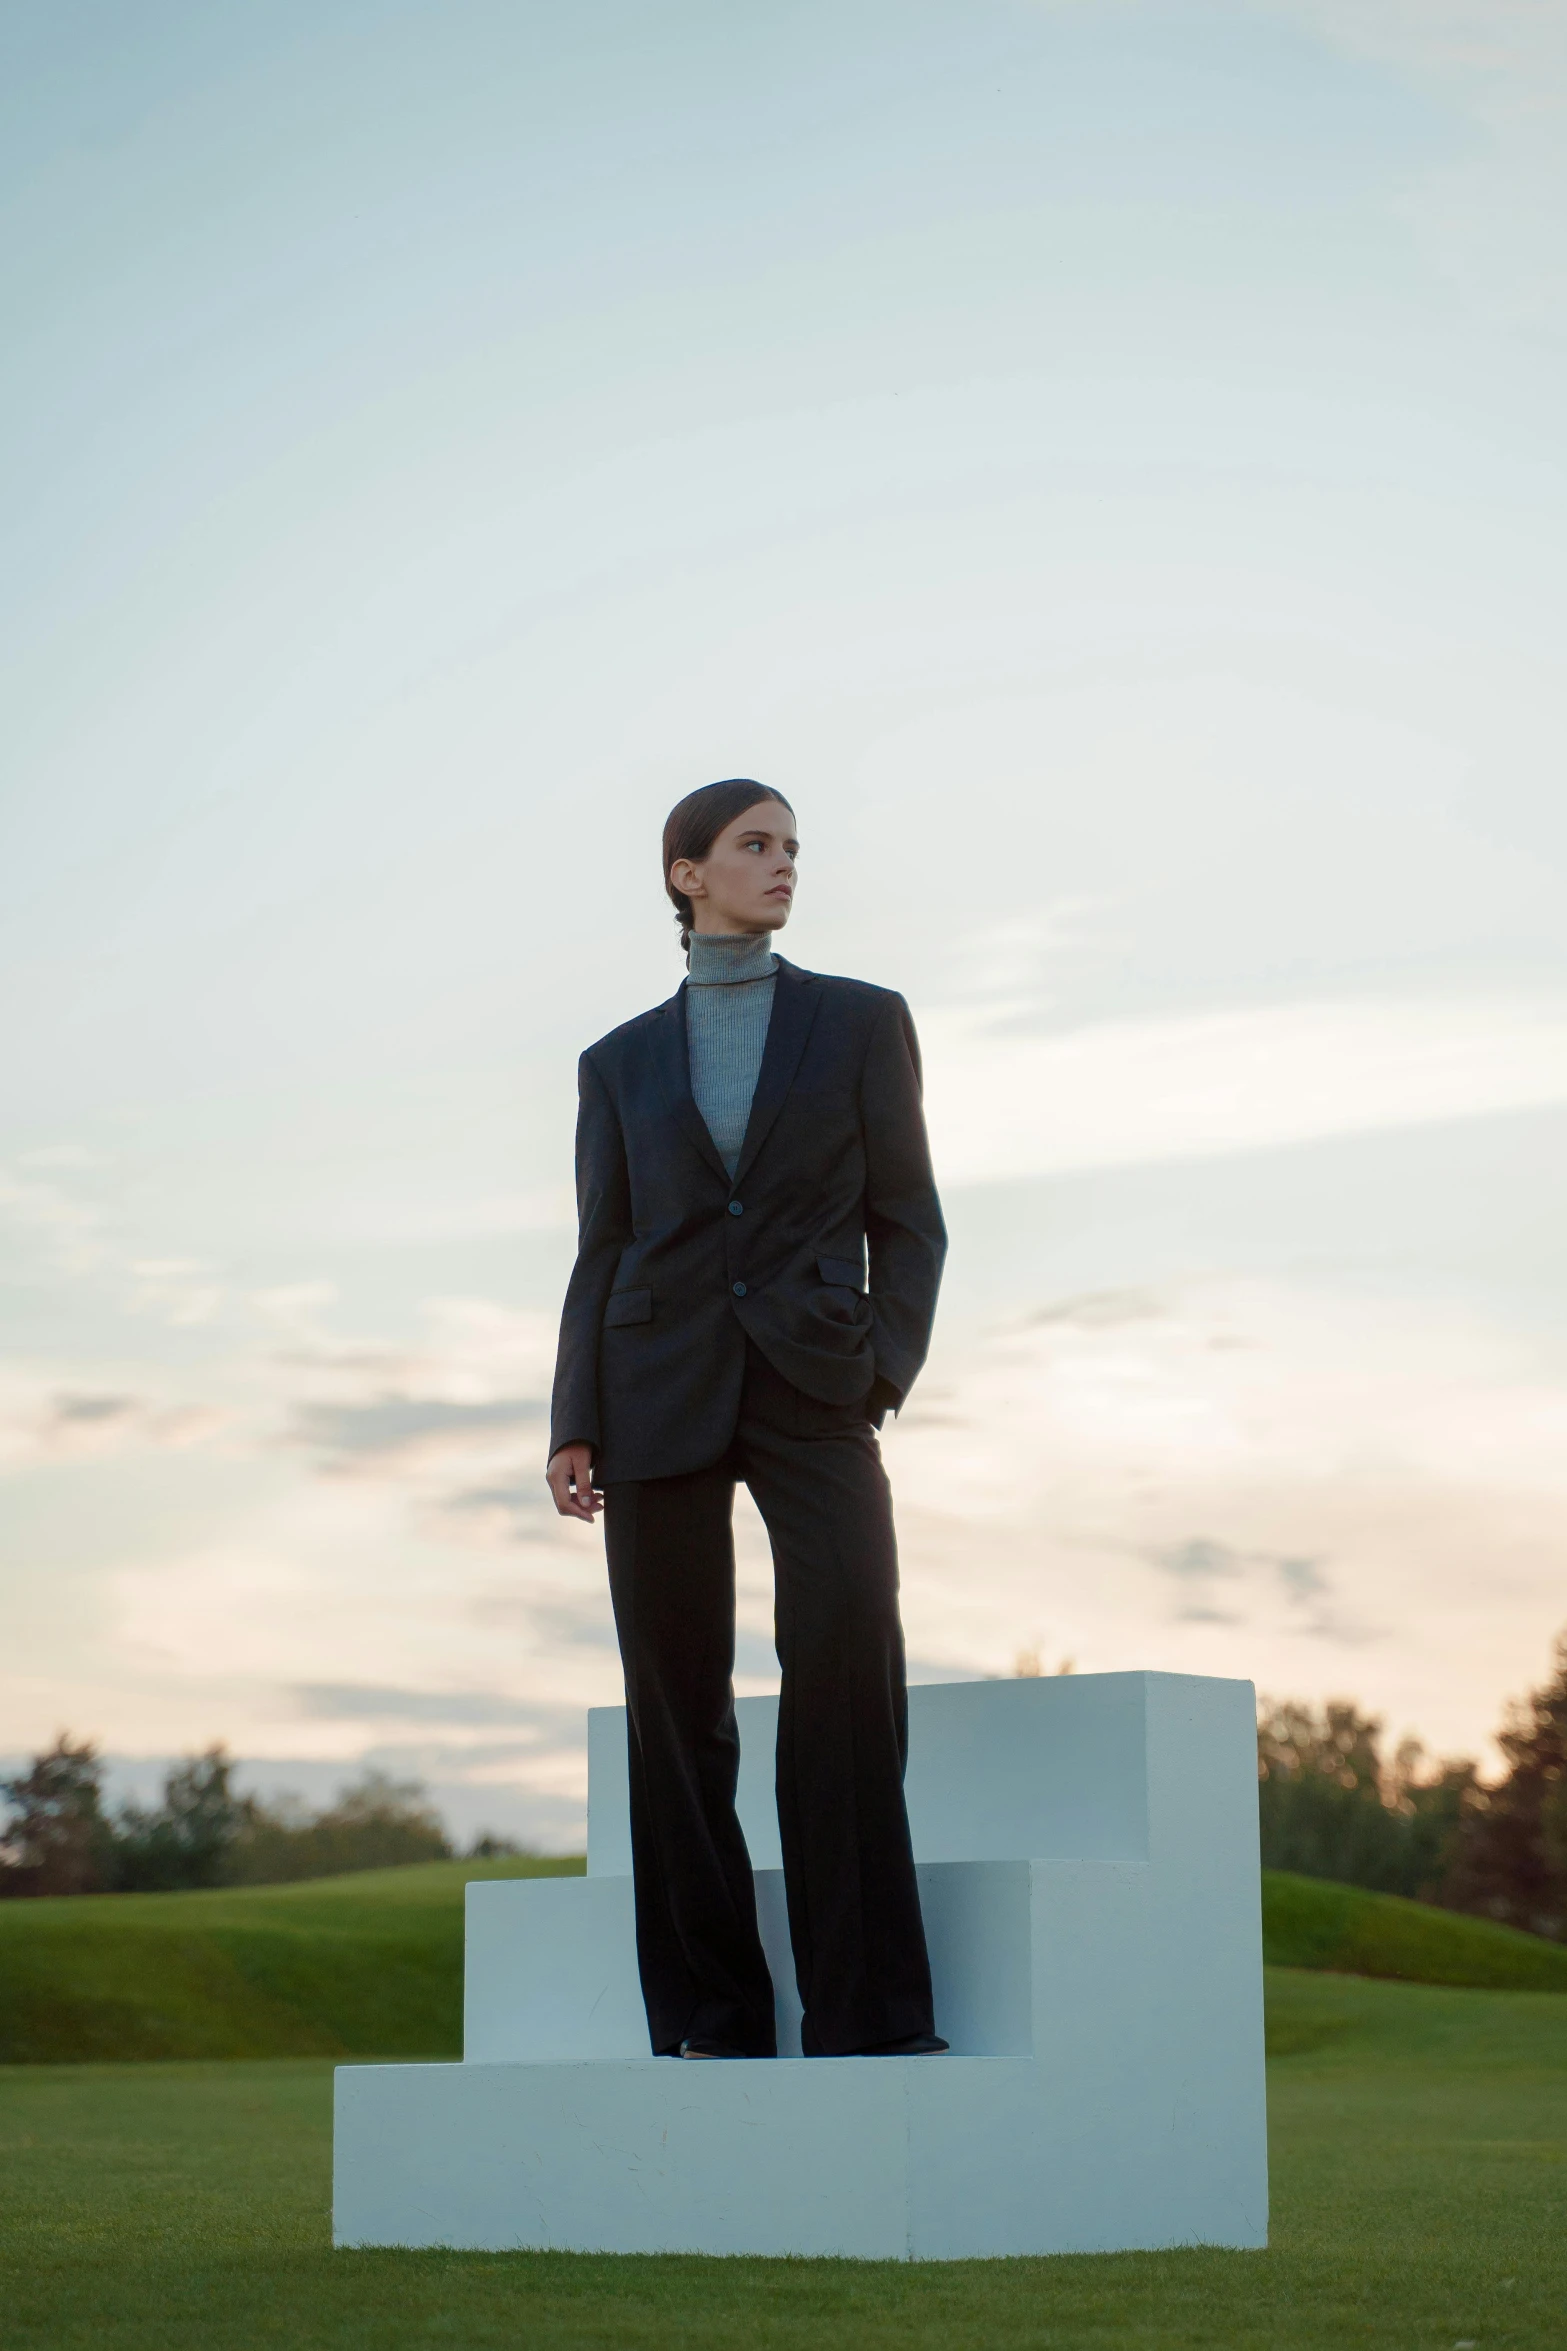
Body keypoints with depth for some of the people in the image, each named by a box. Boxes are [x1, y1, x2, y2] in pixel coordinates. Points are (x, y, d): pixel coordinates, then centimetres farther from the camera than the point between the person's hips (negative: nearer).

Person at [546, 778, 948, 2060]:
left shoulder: (861, 1022, 10)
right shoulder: (622, 1064, 14)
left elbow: (907, 1220, 6)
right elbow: (602, 1254, 11)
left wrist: (885, 1365, -9)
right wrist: (573, 1428, -1)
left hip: (811, 1386, -1)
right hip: (659, 1388, 1)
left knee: (848, 1664, -18)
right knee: (678, 1697, -2)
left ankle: (871, 2010, -13)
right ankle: (710, 2014, 5)